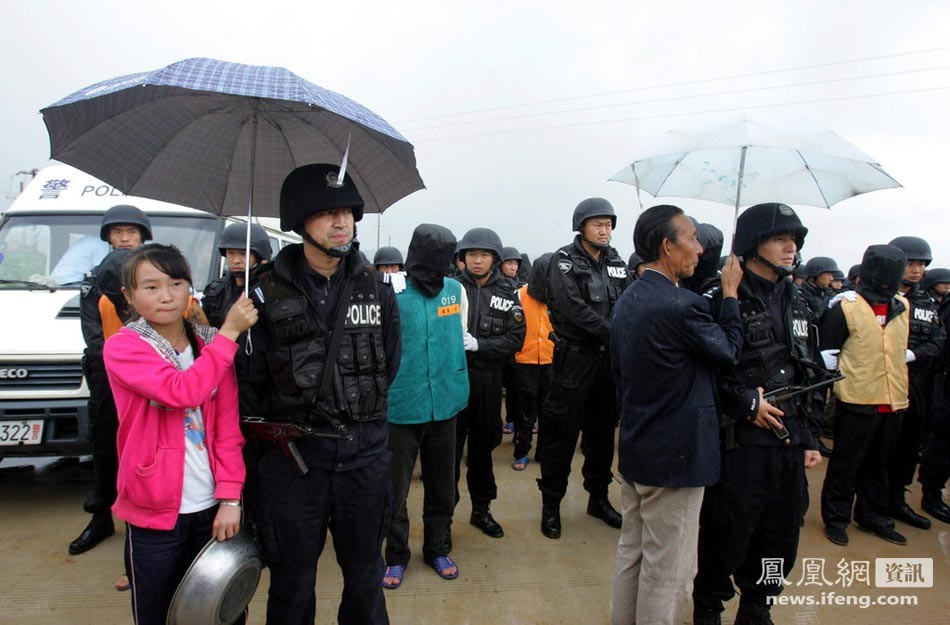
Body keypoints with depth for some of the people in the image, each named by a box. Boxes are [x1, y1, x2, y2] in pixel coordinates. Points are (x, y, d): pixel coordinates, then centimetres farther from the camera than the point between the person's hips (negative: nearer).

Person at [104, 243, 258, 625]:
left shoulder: (211, 346, 2)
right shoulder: (122, 348, -9)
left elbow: (228, 427, 0)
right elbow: (181, 392, -26)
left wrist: (230, 496, -7)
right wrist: (230, 332, -22)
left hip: (211, 508, 3)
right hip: (154, 512, -3)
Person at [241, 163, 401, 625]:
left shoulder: (376, 287, 2)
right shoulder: (269, 291, -5)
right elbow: (253, 376, -1)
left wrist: (357, 412, 5)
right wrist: (287, 421, -2)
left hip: (364, 453, 2)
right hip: (293, 455, -1)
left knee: (365, 577, 18)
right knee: (292, 584, 14)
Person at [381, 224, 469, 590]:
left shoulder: (455, 290, 2)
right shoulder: (392, 294, -12)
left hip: (444, 404, 4)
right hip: (402, 406, -3)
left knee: (441, 484, 17)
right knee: (395, 487, 9)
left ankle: (437, 549, 37)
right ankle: (396, 556, 30)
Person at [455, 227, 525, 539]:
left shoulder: (507, 293, 3)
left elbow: (515, 338, -3)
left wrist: (478, 344, -14)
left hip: (488, 380, 2)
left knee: (483, 445, 15)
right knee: (450, 447, 2)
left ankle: (481, 509, 32)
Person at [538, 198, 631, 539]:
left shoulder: (616, 263, 12)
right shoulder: (565, 260, -5)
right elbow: (574, 308, -18)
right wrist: (612, 333, -20)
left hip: (609, 358, 6)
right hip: (575, 357, -5)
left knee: (603, 431, 15)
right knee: (562, 433, 1)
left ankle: (598, 497, 31)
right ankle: (551, 504, 15)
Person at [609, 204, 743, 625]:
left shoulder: (626, 301, 6)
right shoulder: (682, 305, -23)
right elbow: (730, 351, -7)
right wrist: (730, 295, 3)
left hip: (635, 449, 9)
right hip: (675, 454, -9)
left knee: (631, 553, 21)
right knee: (668, 569, 6)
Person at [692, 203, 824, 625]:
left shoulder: (795, 302, 13)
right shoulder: (722, 298, -10)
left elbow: (811, 376, 18)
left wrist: (811, 439, 15)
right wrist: (744, 400, -17)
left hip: (789, 444, 7)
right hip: (738, 442, -6)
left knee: (780, 537, 15)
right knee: (727, 534, 5)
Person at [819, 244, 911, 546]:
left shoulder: (902, 307, 10)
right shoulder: (844, 306, -10)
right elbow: (827, 354, -7)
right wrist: (833, 387, -8)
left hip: (892, 401, 6)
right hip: (856, 400, -6)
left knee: (878, 464, 18)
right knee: (845, 463, 4)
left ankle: (872, 515, 32)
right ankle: (835, 518, 18)